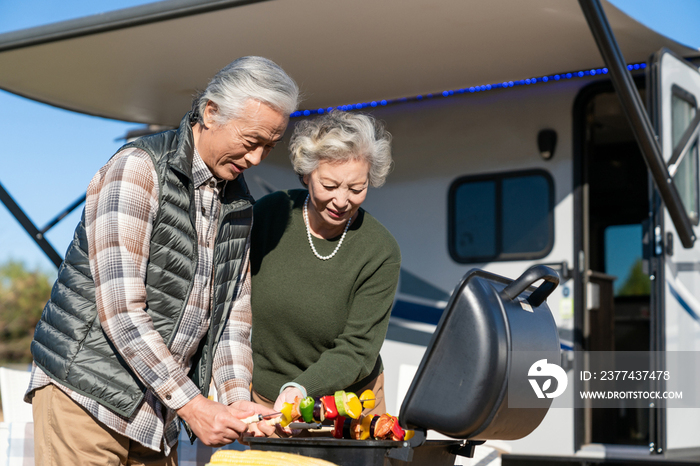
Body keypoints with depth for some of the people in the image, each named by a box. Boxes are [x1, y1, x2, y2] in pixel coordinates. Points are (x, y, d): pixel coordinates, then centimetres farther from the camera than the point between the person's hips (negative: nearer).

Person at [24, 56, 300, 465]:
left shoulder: (239, 204, 10)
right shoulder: (138, 169, -14)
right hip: (87, 398, -7)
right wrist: (192, 405, -20)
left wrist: (237, 397, -5)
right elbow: (120, 312, -20)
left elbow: (233, 312, 12)